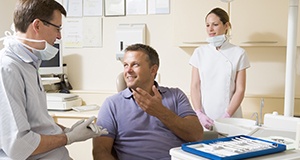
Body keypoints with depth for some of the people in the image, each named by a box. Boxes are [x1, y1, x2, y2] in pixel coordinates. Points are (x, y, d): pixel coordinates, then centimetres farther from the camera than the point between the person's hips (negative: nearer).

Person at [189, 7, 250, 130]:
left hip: (229, 119, -1)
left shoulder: (238, 53, -1)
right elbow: (195, 86, 2)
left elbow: (240, 89, -3)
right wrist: (199, 113, -10)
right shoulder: (200, 52, 5)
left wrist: (226, 116, -13)